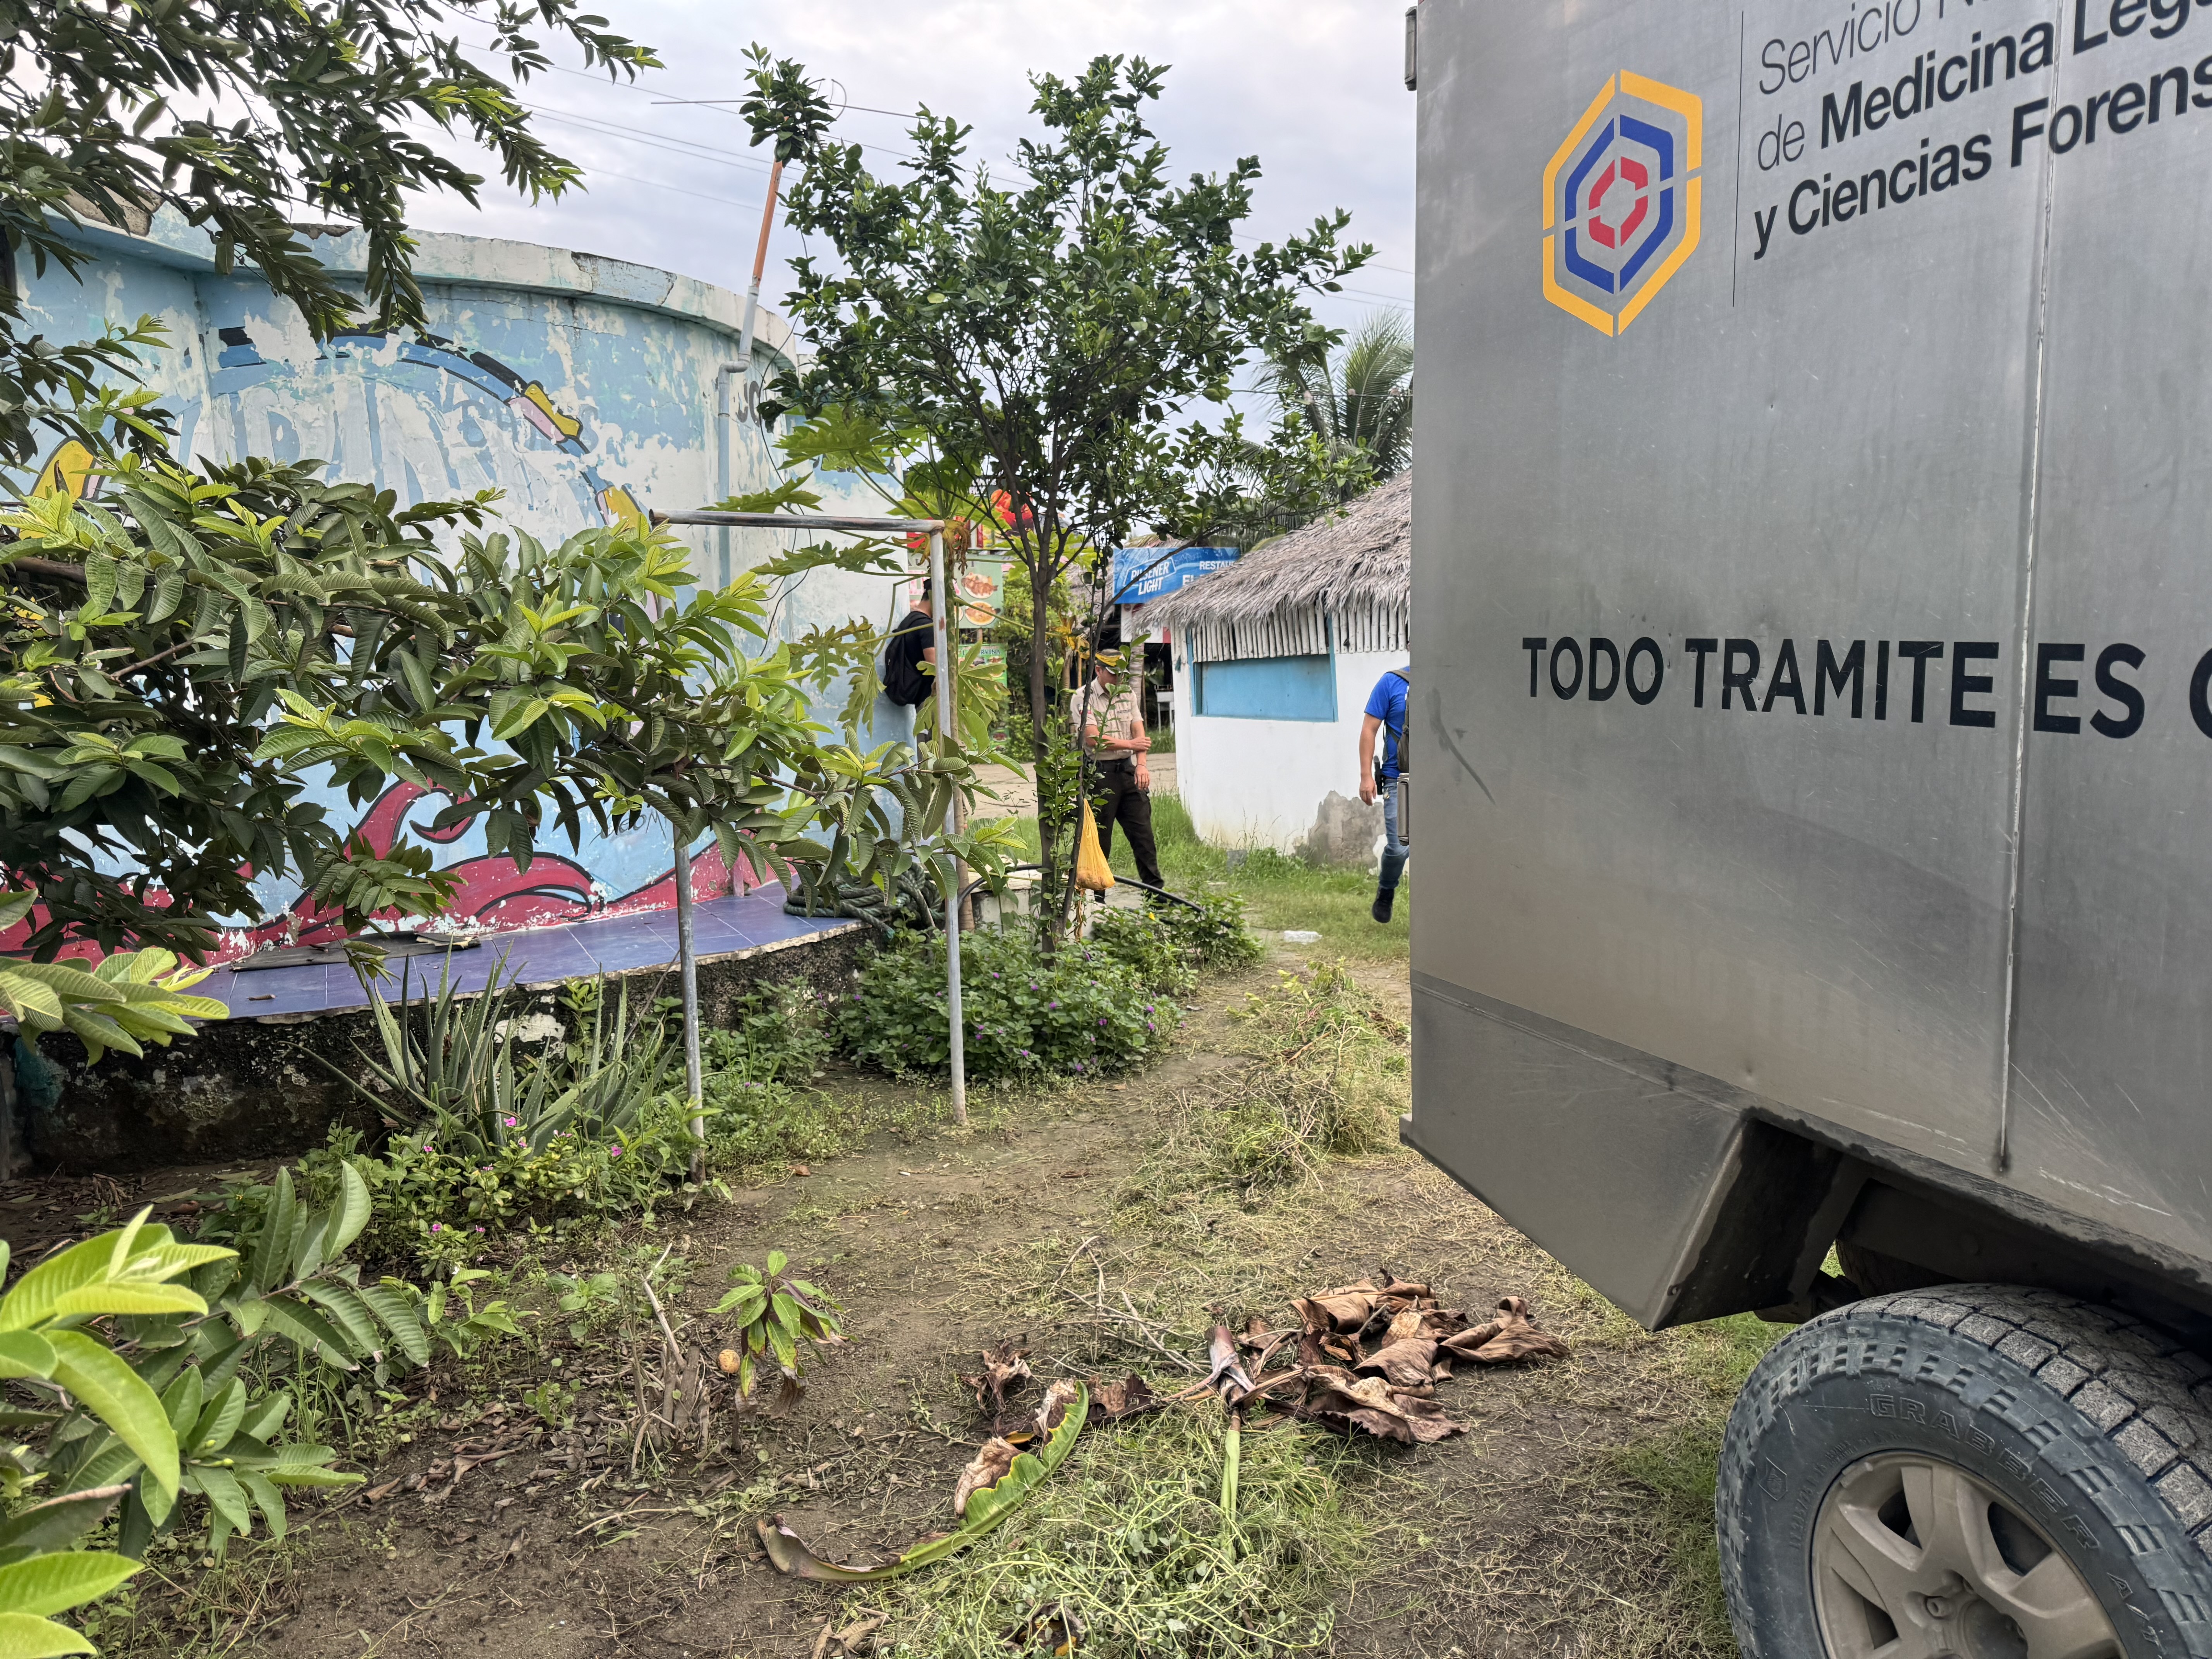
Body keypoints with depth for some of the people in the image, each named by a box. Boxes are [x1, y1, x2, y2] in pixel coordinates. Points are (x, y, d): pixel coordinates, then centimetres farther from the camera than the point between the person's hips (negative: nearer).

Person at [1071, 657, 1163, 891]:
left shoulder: (1128, 694, 13)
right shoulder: (1084, 698, -7)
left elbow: (1138, 731, 5)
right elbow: (1093, 739, -16)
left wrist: (1141, 764, -11)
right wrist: (1131, 745, -8)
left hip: (1129, 770, 5)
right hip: (1100, 773, -5)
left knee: (1143, 834, 3)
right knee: (1099, 839, -1)